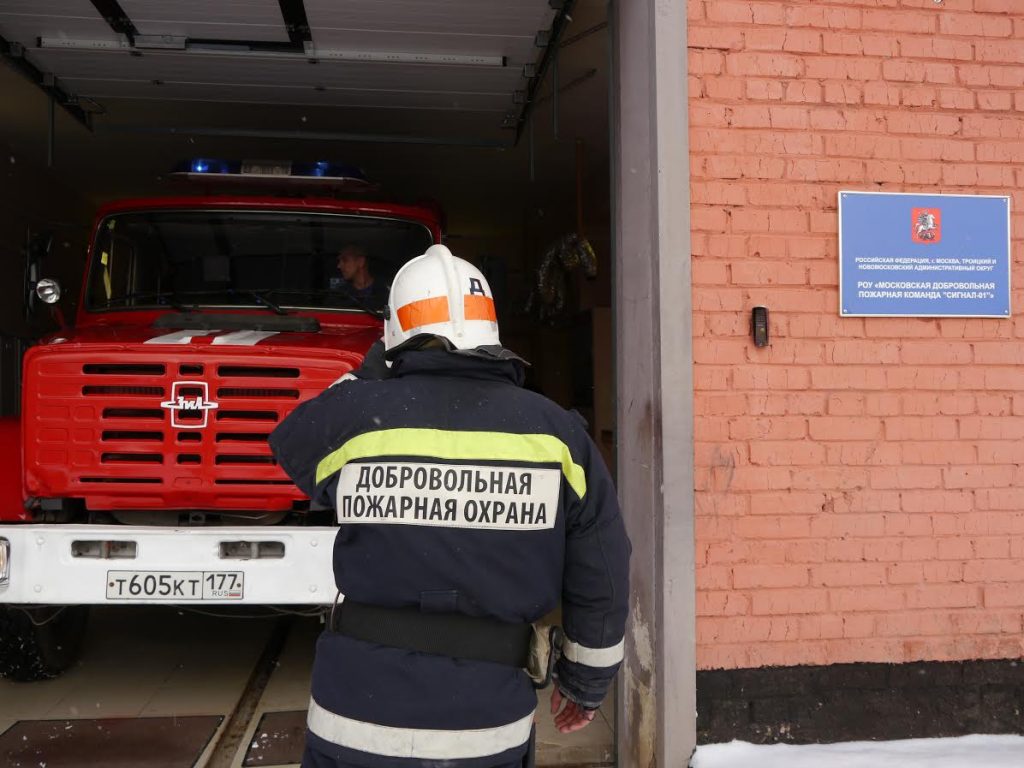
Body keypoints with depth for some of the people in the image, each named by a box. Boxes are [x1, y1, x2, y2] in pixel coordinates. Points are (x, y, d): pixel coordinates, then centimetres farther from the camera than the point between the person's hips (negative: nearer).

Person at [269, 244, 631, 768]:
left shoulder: (356, 413, -9)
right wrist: (586, 684, 15)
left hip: (359, 725, 0)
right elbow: (602, 583, 1)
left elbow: (291, 443, 15)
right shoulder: (555, 431, -4)